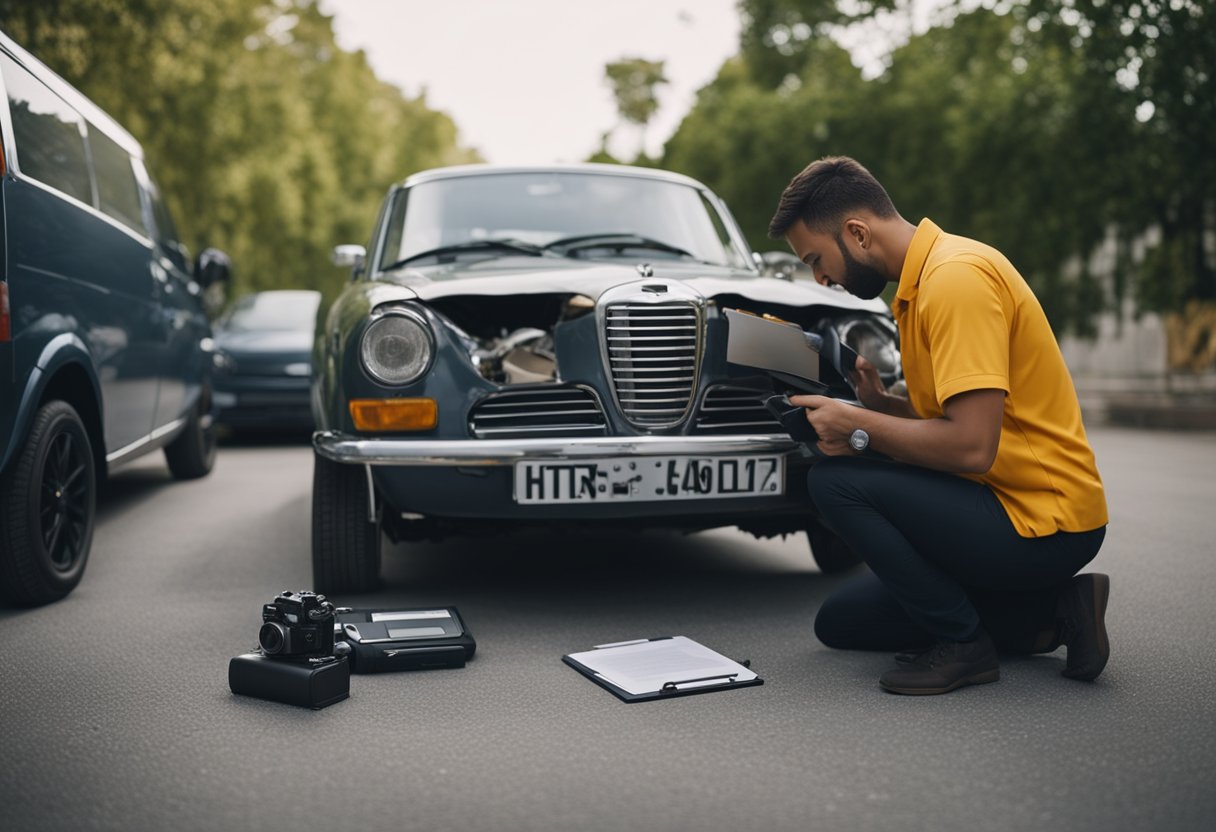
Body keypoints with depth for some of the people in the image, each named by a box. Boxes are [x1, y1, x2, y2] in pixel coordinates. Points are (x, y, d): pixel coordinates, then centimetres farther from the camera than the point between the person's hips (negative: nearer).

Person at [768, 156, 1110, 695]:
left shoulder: (956, 277, -21)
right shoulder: (923, 278, 11)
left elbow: (972, 446, -28)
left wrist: (858, 425, -15)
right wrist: (877, 404, -1)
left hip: (1042, 522, -10)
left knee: (836, 481, -22)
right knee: (840, 623, 14)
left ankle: (963, 642, -7)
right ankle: (1048, 613, 10)